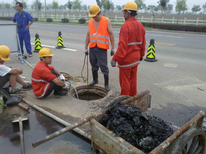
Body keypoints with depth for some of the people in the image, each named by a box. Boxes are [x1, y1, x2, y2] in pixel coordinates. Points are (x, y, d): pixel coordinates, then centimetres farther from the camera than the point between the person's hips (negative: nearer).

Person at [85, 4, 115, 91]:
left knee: (104, 67, -3)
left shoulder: (106, 21, -3)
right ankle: (95, 80, 33)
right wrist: (86, 48, 14)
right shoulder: (90, 22, 10)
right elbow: (88, 35, 14)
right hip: (92, 48, 5)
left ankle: (106, 84, 8)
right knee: (94, 65, 14)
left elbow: (111, 34, -3)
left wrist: (112, 48, -7)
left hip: (102, 48, -4)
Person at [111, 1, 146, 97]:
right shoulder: (140, 26, 6)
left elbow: (122, 45, -25)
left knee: (124, 81, 4)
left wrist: (115, 59, -23)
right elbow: (143, 43, 12)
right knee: (133, 80, 17)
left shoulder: (126, 26, -18)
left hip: (126, 59, -8)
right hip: (135, 58, 8)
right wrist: (141, 55, 25)